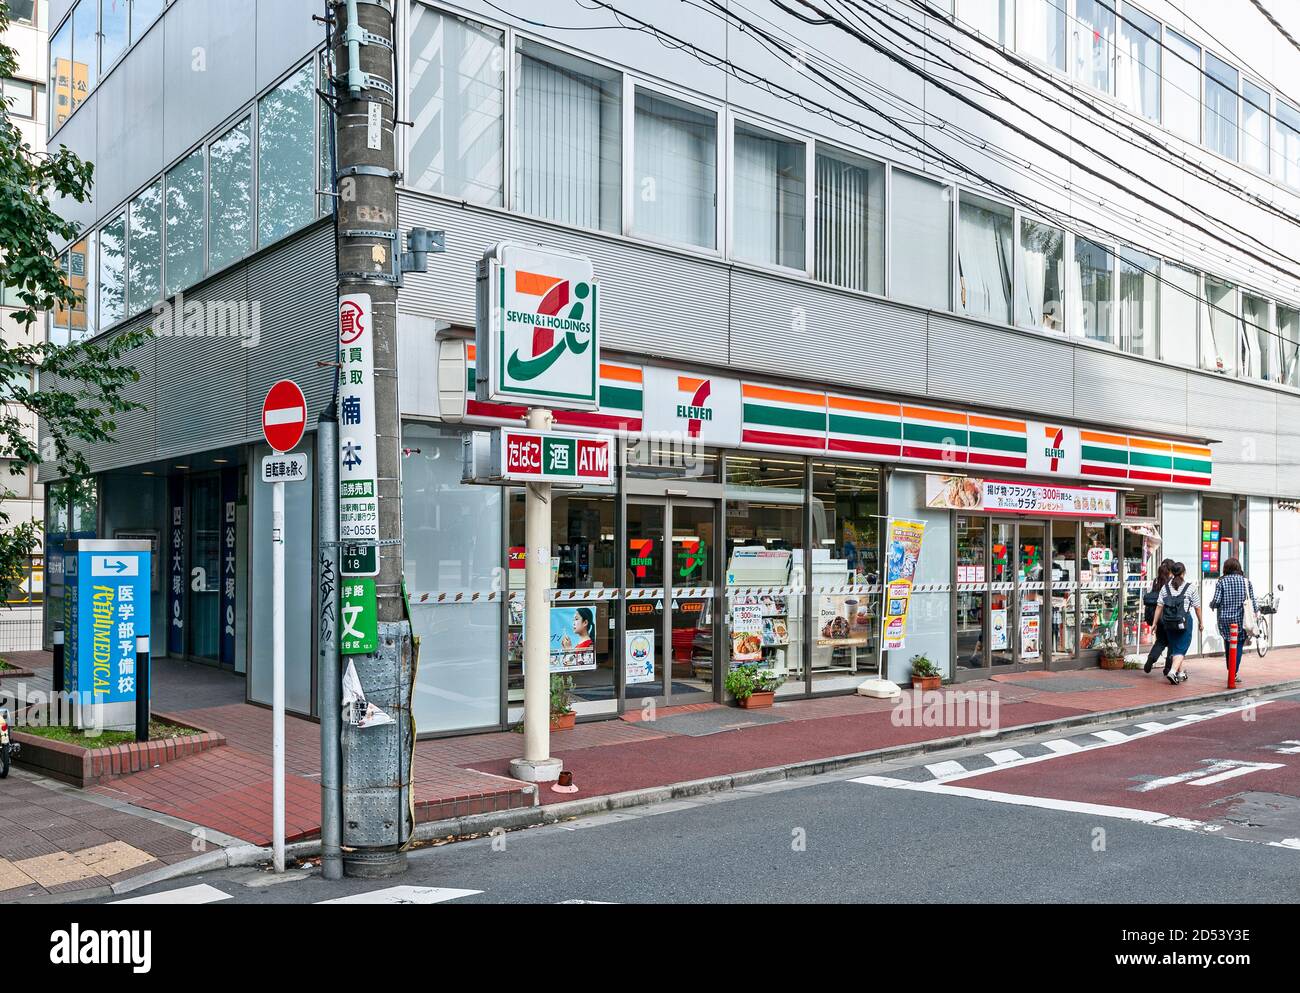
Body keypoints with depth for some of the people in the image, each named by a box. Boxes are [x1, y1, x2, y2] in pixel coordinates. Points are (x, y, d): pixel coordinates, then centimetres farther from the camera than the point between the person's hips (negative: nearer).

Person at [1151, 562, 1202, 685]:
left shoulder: (1166, 587, 3)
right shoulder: (1190, 587, -4)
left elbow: (1159, 606, 0)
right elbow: (1197, 607, 0)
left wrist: (1154, 622, 4)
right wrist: (1200, 621, 13)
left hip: (1168, 622, 4)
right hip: (1184, 621, -4)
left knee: (1174, 647, 17)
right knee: (1181, 649, -2)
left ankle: (1180, 673, 27)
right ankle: (1172, 671, -19)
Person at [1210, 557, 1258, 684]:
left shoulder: (1221, 581, -2)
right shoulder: (1246, 581, 0)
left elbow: (1217, 601, -7)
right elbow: (1252, 600, 2)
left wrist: (1211, 605, 16)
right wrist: (1257, 611, 21)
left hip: (1225, 618, 0)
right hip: (1241, 618, 0)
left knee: (1228, 644, 13)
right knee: (1239, 645, 4)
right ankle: (1235, 673, -4)